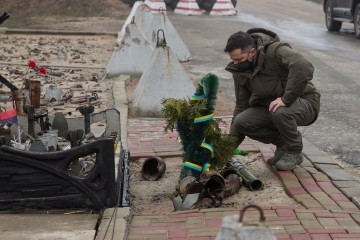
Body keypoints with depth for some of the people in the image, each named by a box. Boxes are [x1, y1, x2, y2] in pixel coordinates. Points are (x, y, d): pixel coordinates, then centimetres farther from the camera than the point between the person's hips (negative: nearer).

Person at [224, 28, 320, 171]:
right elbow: (241, 107, 3)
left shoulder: (275, 51, -23)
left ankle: (294, 152, -8)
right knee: (241, 122, -17)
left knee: (280, 113, -38)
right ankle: (282, 144, 5)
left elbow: (304, 67, -40)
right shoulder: (240, 71, -2)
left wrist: (286, 98, -37)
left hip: (304, 103, -6)